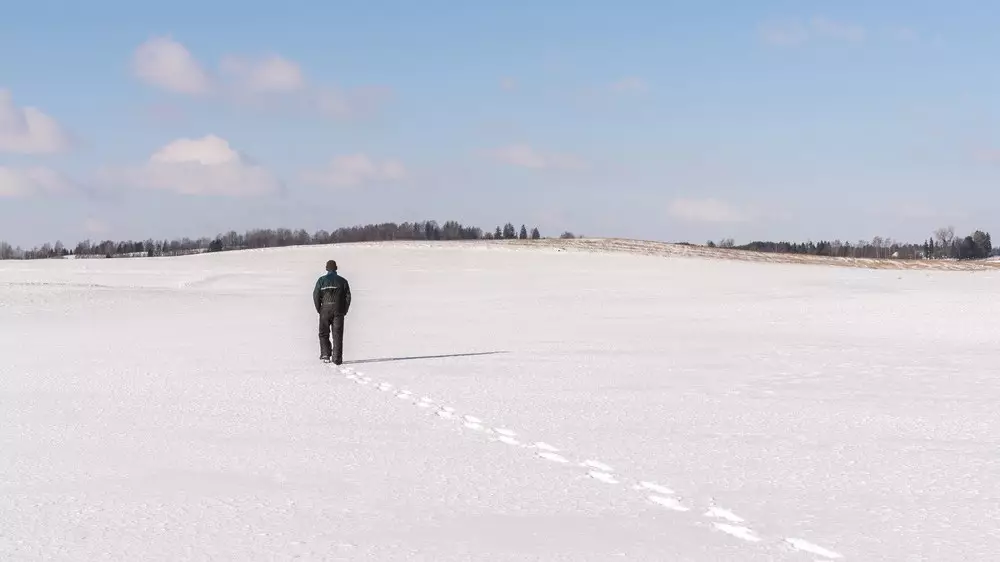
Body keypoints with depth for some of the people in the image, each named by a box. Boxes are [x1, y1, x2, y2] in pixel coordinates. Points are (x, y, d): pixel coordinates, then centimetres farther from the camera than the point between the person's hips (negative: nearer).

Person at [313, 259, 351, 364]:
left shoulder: (321, 280, 0)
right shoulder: (342, 281, 4)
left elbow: (316, 296, -3)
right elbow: (348, 297, 2)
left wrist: (319, 310, 6)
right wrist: (344, 311, 10)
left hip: (325, 310, -1)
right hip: (338, 311, 1)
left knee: (324, 334, 11)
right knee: (337, 335, 3)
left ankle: (326, 354, 0)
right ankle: (337, 358, -2)